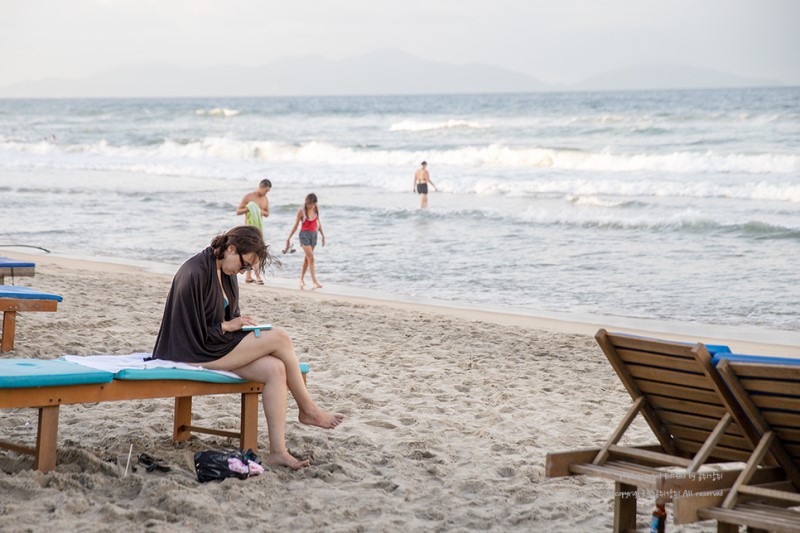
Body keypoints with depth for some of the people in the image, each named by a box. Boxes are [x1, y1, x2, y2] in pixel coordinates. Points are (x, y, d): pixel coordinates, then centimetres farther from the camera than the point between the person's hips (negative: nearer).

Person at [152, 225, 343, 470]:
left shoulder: (227, 273, 10)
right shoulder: (194, 273, -19)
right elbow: (192, 331, -18)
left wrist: (239, 322, 1)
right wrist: (228, 326, -12)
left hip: (217, 346, 9)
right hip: (195, 354, -9)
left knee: (275, 369, -16)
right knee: (279, 337, -17)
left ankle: (277, 450, -18)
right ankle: (308, 409, 0)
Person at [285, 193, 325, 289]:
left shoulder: (316, 209, 3)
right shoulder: (301, 211, -10)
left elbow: (318, 223, 15)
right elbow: (295, 226, -4)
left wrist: (323, 235, 19)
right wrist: (289, 238, -2)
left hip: (314, 234, 5)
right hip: (304, 234, -5)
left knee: (307, 258, 12)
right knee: (311, 258, -12)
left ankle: (301, 279, 24)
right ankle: (315, 281, -15)